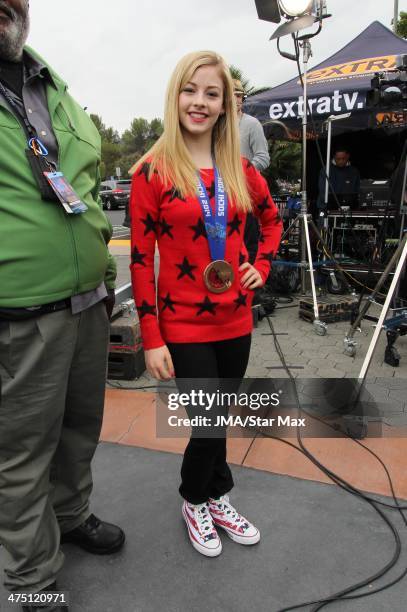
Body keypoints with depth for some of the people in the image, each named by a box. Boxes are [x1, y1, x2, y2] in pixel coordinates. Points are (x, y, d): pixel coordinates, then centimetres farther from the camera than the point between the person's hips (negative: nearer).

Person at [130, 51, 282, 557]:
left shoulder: (239, 169, 5)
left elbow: (272, 220, 22)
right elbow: (141, 260, -10)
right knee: (210, 425, 1)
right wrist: (151, 339, -12)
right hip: (183, 325, -4)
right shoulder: (152, 171, -8)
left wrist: (262, 267, 6)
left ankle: (215, 499, 42)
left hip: (235, 320, 4)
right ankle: (195, 501, 34)